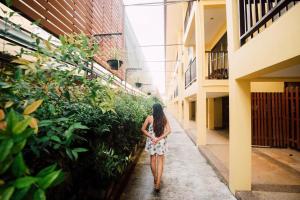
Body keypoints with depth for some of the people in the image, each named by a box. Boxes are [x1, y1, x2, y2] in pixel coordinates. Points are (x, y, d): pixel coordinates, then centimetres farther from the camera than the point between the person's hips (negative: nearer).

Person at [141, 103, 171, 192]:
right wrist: (159, 138, -12)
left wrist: (152, 137, -10)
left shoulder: (149, 118, -9)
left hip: (151, 141, 0)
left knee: (152, 160, 19)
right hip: (161, 142, 1)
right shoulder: (164, 119, -4)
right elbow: (168, 130, -7)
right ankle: (158, 183, 10)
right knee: (160, 161, 10)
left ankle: (155, 180, 36)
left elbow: (143, 129, -9)